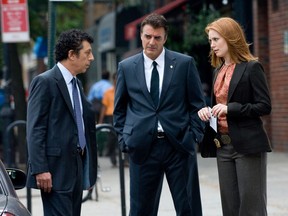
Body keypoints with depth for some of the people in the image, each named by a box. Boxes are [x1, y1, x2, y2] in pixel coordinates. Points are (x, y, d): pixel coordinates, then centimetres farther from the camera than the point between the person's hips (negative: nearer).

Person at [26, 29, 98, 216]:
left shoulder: (76, 83, 18)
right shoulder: (45, 82, -8)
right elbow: (35, 130, -13)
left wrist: (88, 170, 17)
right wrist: (40, 169, -20)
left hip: (77, 166, 9)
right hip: (56, 170, -9)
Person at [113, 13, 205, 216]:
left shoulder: (185, 63, 3)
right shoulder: (126, 67, 7)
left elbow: (197, 103, 6)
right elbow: (120, 108, 14)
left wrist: (194, 136, -2)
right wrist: (124, 139, 5)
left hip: (179, 145, -1)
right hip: (143, 147, 1)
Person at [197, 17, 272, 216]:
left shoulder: (252, 67, -7)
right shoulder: (219, 70, 15)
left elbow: (265, 106, -11)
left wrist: (230, 108, -19)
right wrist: (206, 110, 1)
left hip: (248, 145, -7)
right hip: (224, 145, 7)